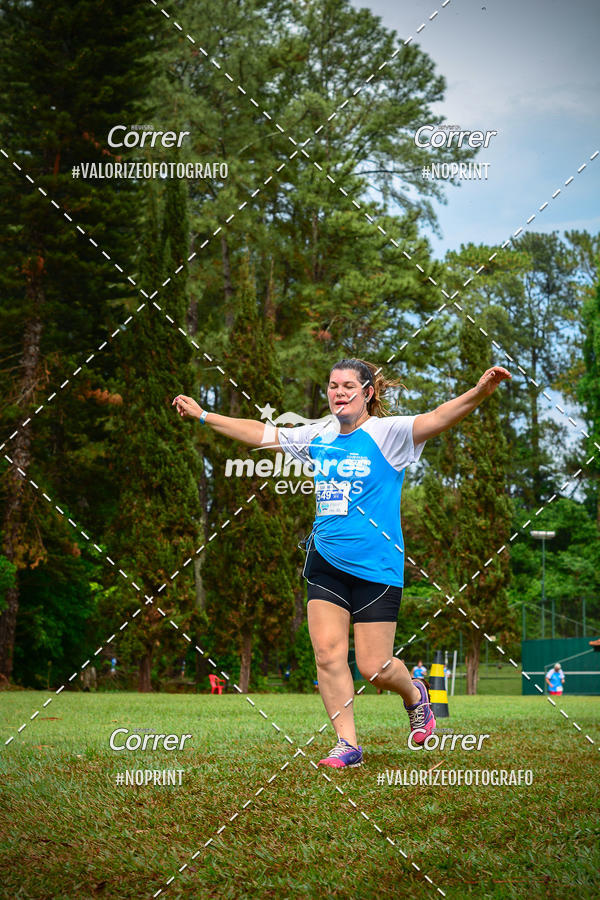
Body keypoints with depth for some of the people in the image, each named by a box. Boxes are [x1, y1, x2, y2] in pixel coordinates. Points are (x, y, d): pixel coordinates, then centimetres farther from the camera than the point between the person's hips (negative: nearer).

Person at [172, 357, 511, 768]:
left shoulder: (387, 433, -7)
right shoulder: (318, 437, 9)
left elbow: (439, 418, -24)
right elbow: (260, 433, 20)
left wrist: (479, 392, -43)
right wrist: (203, 415, 23)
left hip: (376, 566, -5)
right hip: (325, 563, 5)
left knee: (374, 668, -3)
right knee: (328, 652, -4)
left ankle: (415, 693, 31)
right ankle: (348, 744, 7)